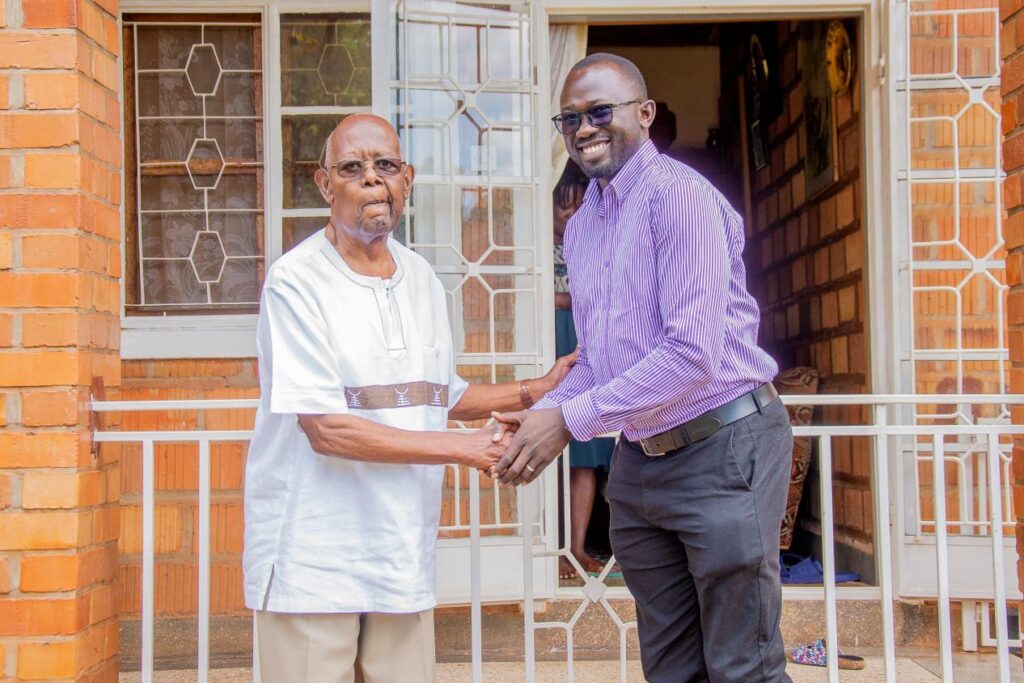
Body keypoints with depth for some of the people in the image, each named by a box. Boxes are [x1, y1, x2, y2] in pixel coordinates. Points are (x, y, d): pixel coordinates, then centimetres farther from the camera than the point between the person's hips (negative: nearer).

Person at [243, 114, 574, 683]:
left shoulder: (422, 280, 12)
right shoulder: (298, 283, -10)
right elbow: (327, 429, -17)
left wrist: (535, 390, 13)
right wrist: (464, 449, -13)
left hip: (403, 556, 6)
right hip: (312, 561, -6)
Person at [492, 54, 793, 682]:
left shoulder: (678, 195, -15)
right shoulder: (582, 227, 12)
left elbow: (695, 351, -23)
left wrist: (572, 419, -20)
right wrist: (544, 417, -1)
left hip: (723, 447, -8)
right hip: (640, 460, 8)